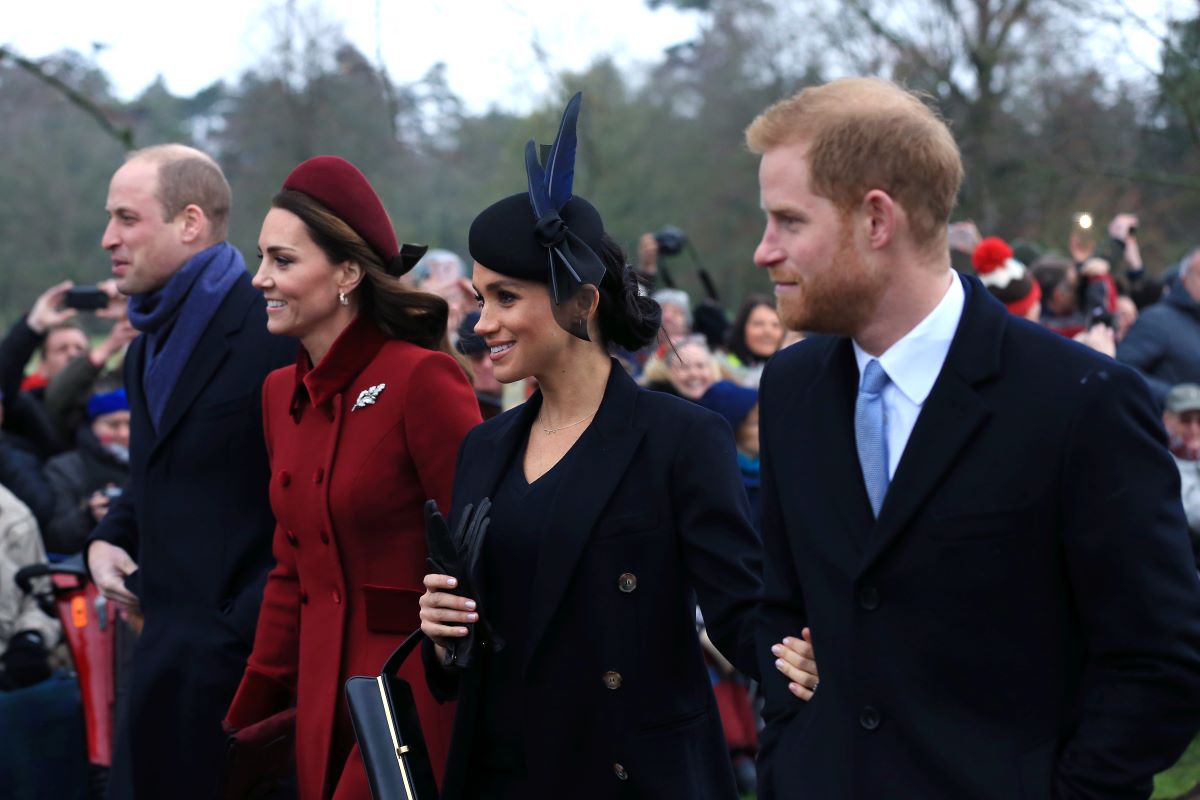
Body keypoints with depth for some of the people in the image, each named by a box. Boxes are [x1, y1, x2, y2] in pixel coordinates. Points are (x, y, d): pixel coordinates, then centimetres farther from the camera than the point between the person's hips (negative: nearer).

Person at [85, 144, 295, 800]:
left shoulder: (275, 333, -13)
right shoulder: (147, 349, 17)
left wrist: (246, 623, -20)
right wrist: (108, 539, 9)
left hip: (241, 642, -8)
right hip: (169, 641, 8)